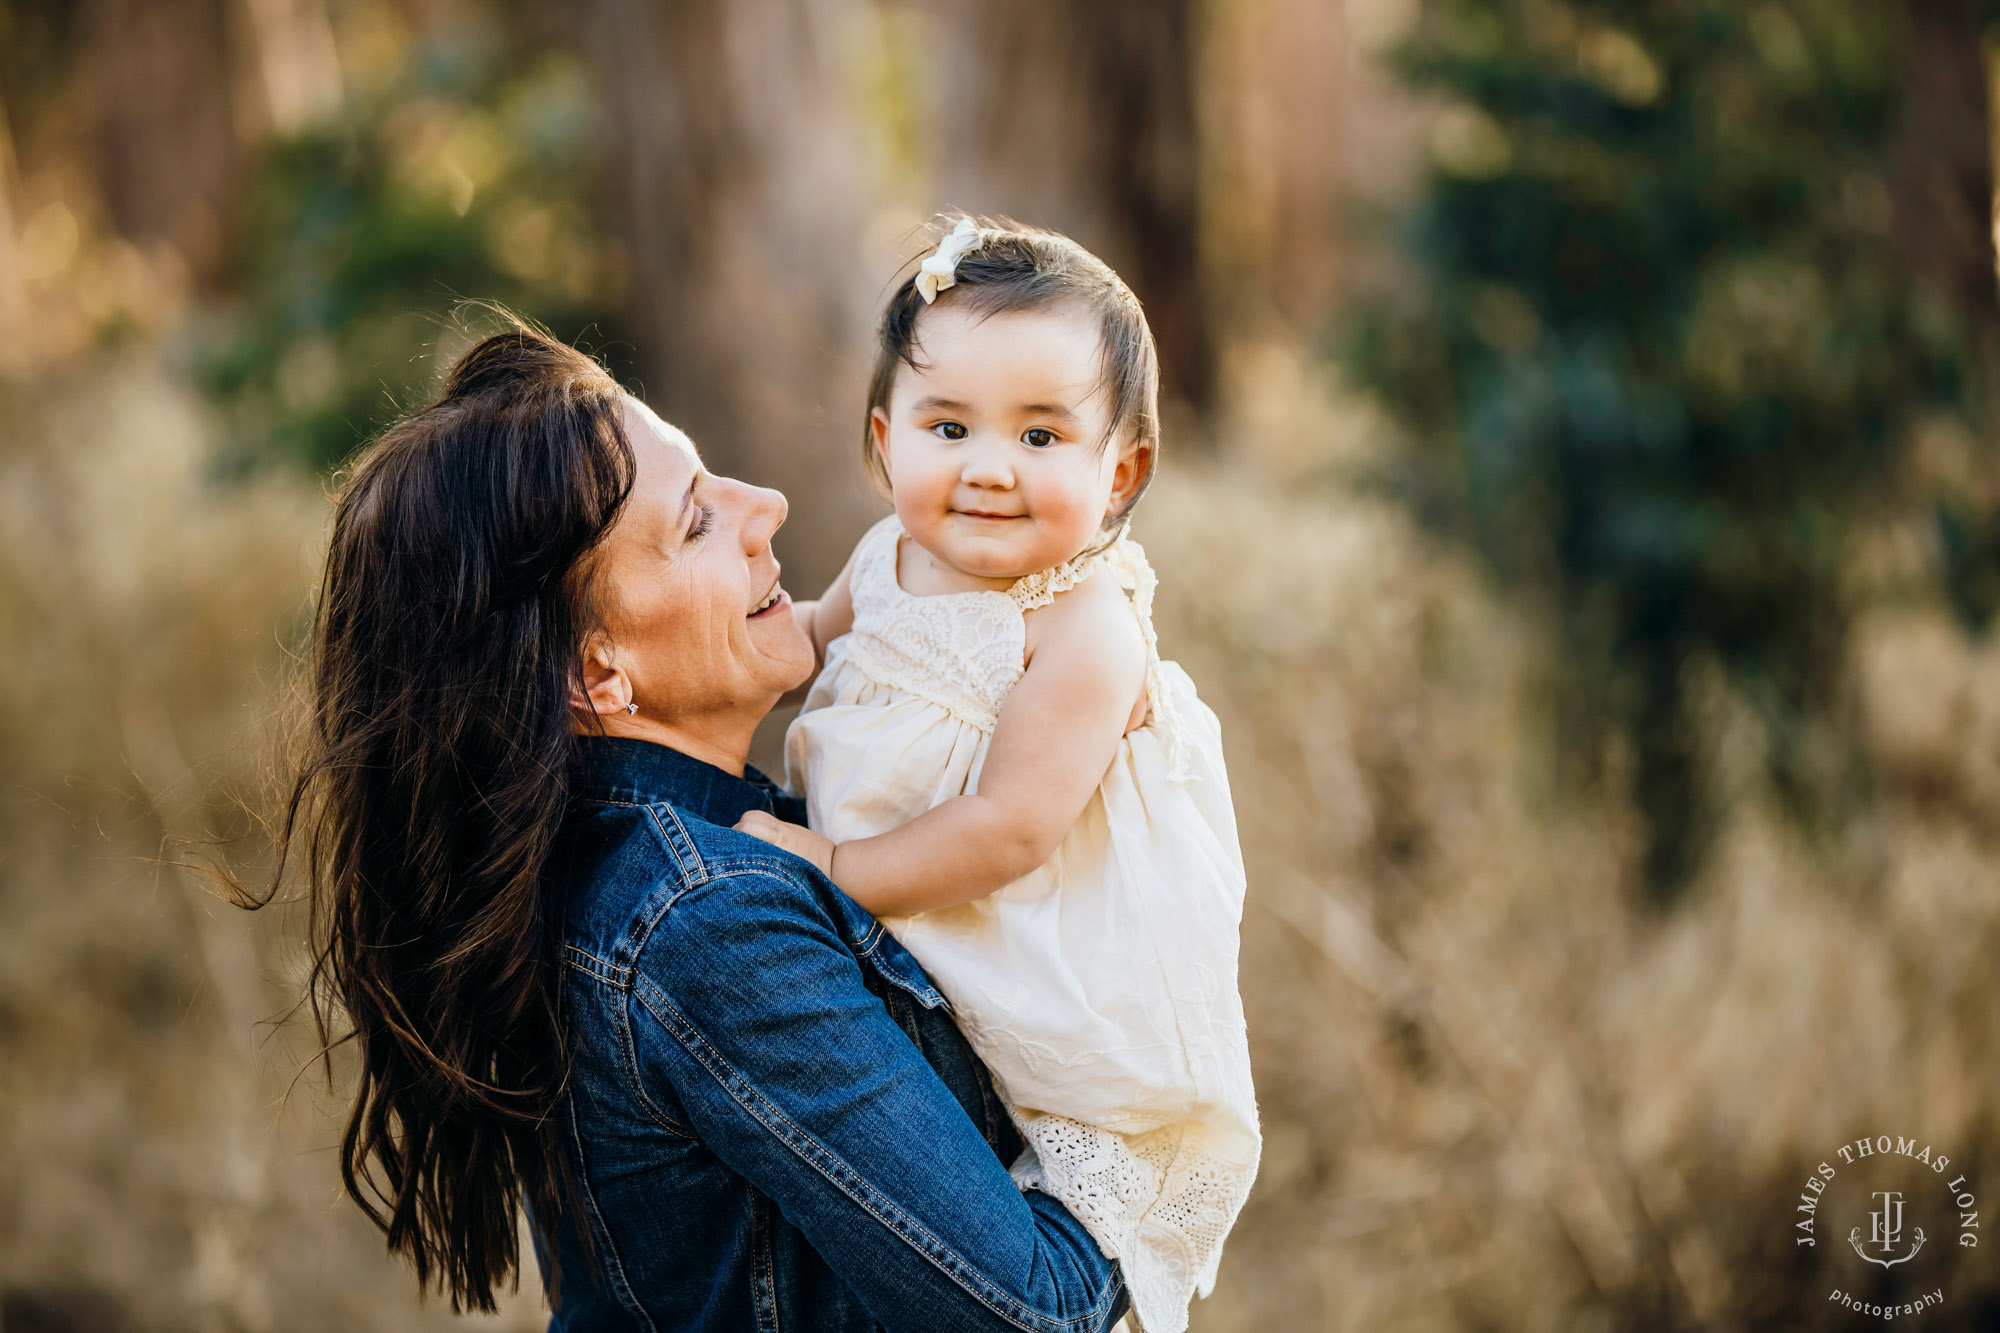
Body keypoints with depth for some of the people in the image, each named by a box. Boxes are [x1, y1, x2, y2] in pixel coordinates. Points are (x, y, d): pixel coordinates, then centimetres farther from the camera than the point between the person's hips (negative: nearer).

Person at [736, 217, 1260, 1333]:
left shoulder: (1081, 629, -23)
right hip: (910, 988, 7)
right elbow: (814, 640, 23)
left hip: (1076, 1022, -7)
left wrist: (836, 868, -23)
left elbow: (1011, 831, -26)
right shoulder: (890, 566, 0)